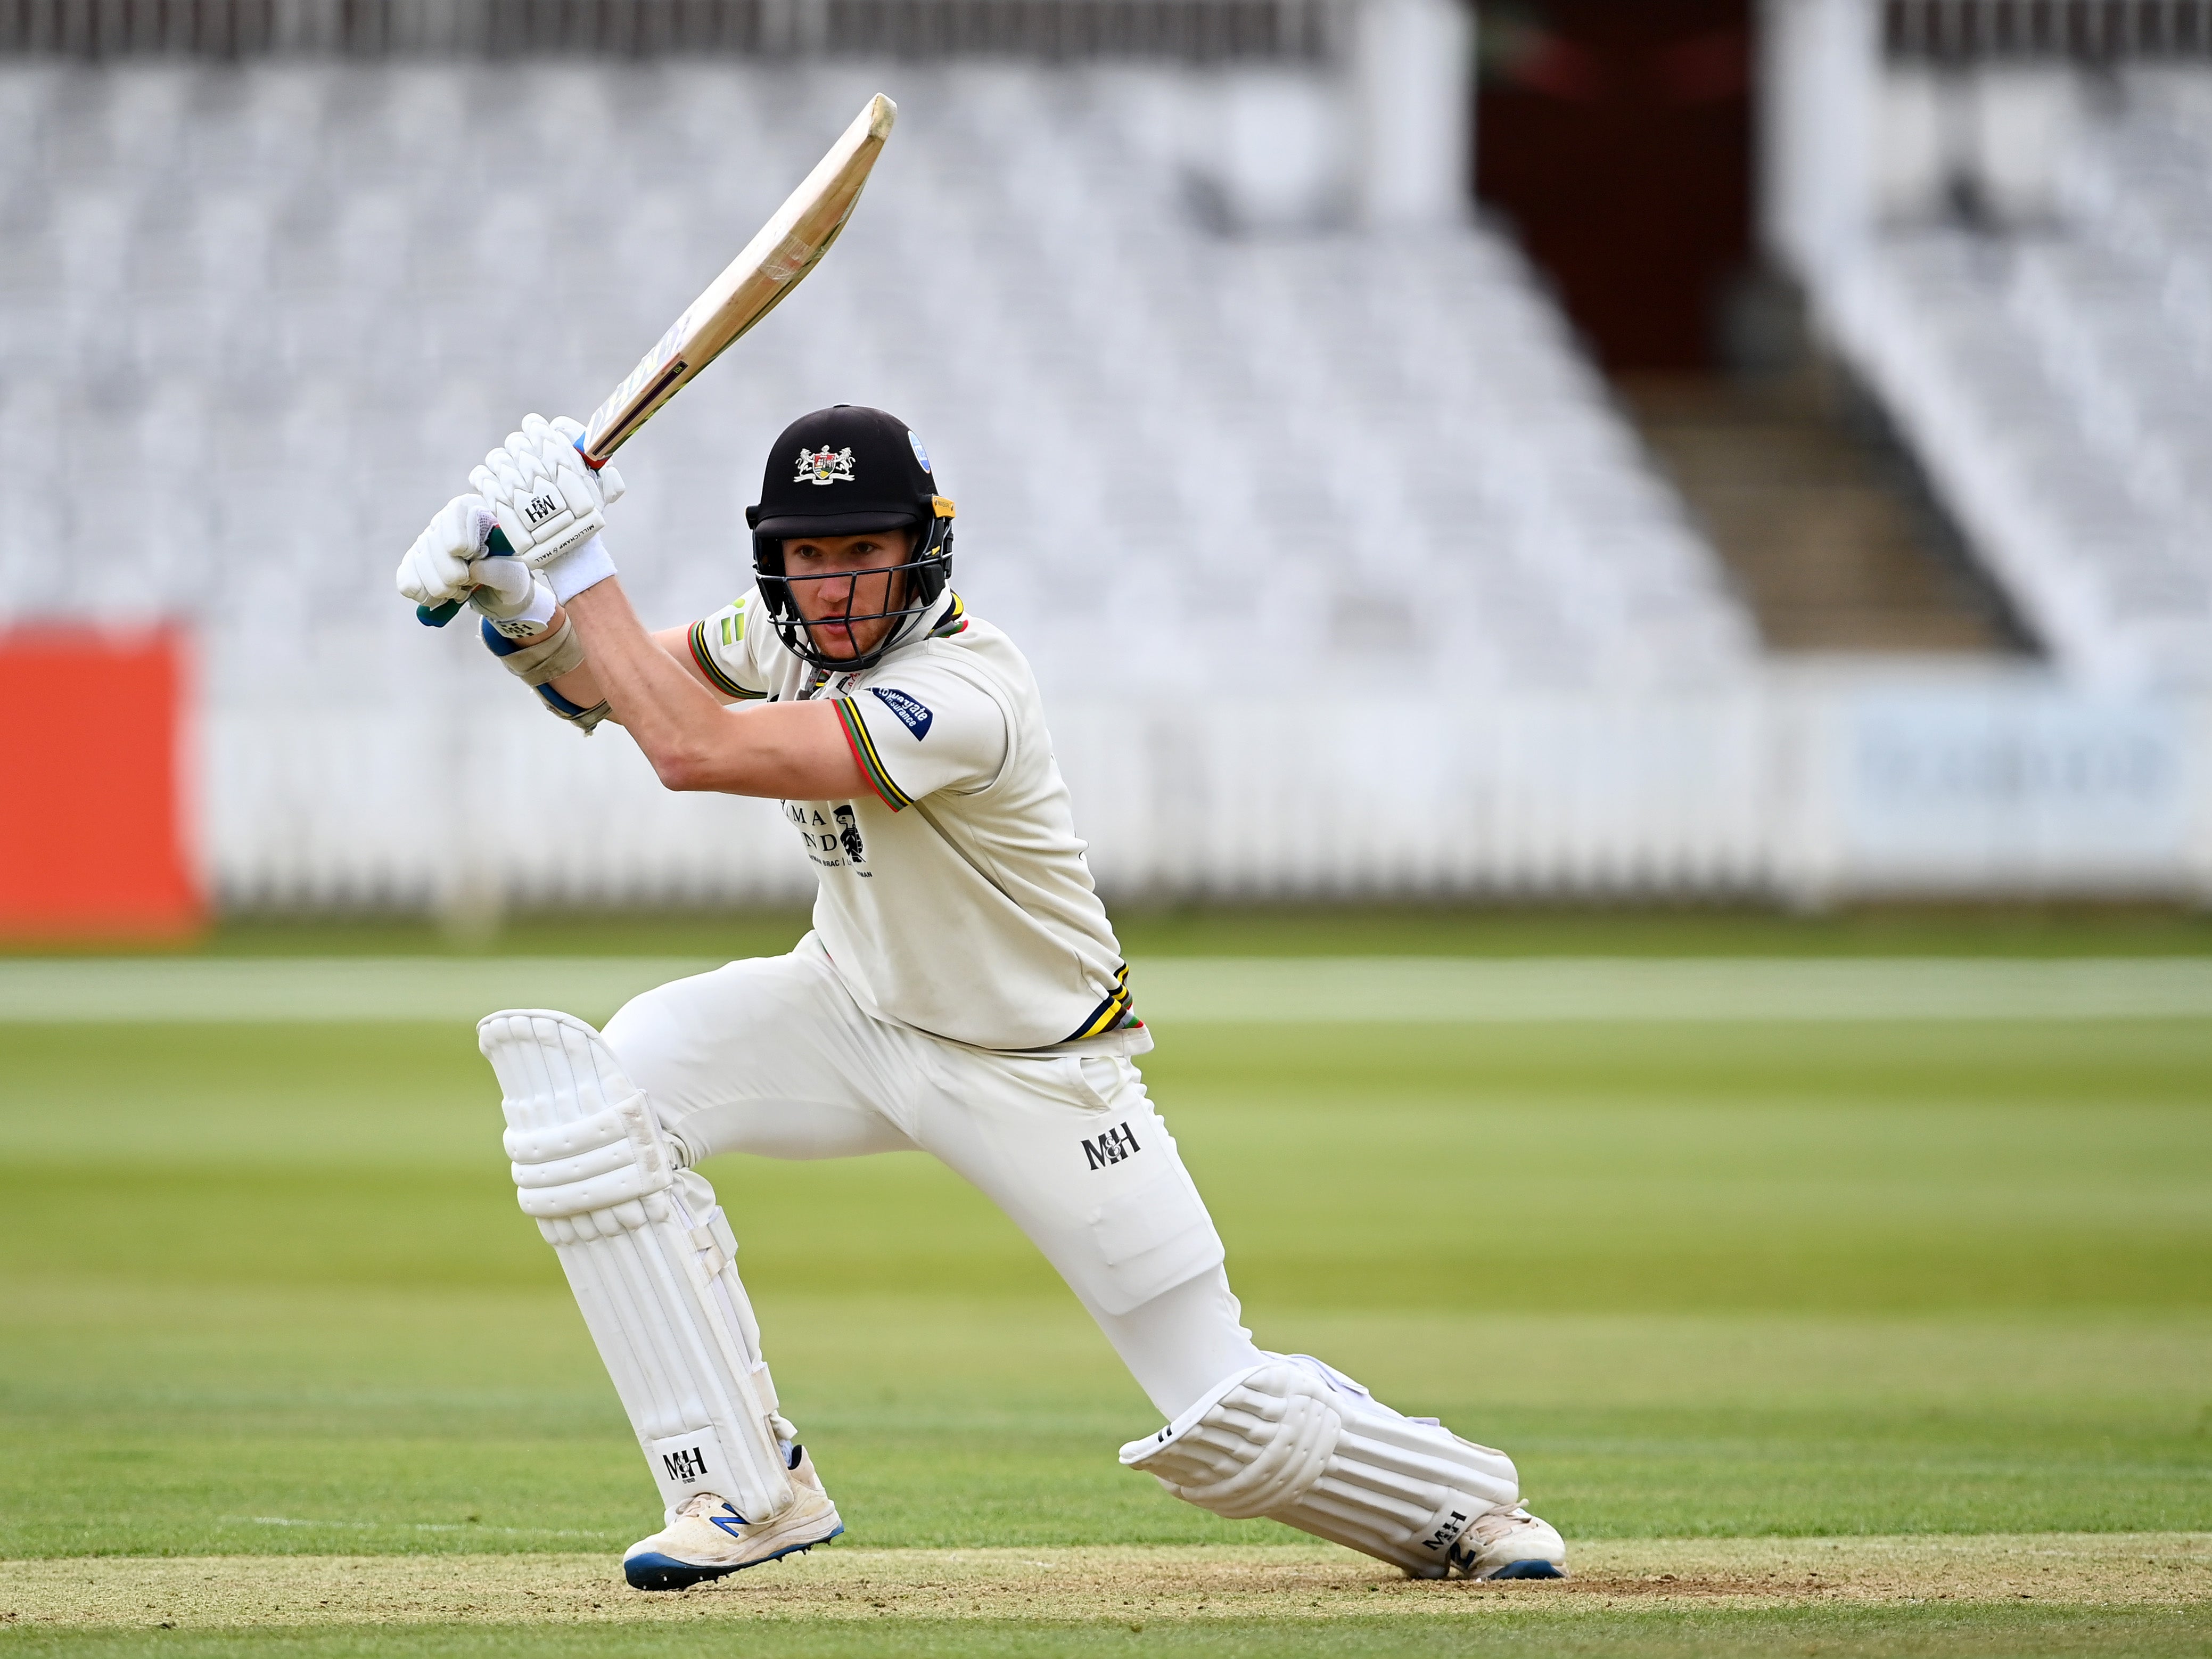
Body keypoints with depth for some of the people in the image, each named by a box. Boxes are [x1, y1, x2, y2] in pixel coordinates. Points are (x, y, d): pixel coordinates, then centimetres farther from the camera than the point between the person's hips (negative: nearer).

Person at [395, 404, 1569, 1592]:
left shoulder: (964, 696, -35)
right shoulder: (795, 632, -11)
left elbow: (694, 750, -42)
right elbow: (613, 684, 4)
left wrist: (578, 563, -37)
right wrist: (522, 607, -17)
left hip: (1035, 1077, -6)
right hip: (859, 1007, 6)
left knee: (1223, 1421, -5)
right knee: (597, 1087, -22)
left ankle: (1463, 1505, 29)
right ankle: (749, 1490, -14)